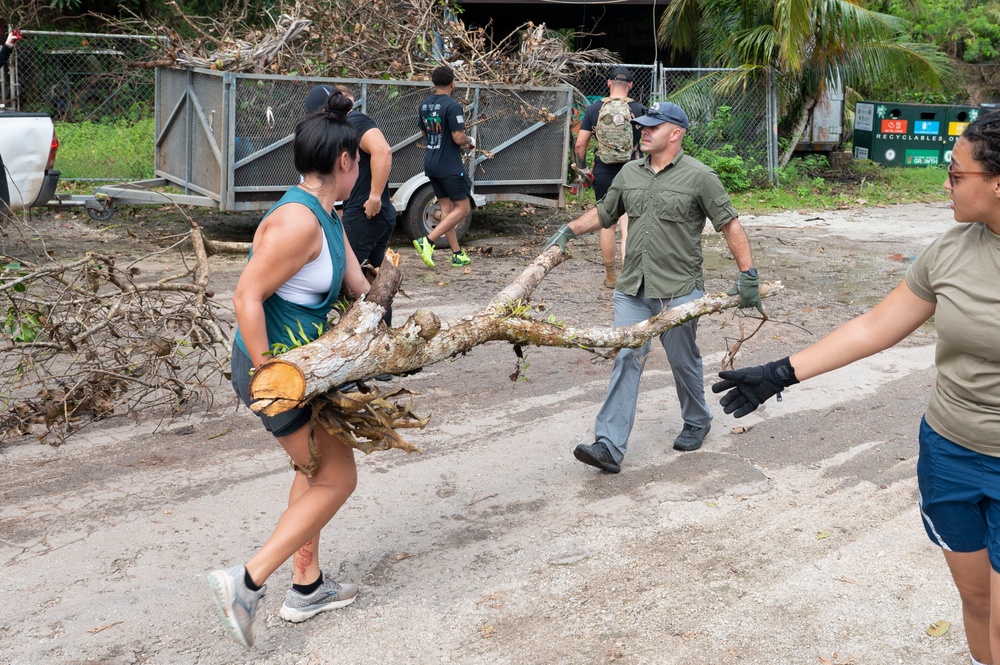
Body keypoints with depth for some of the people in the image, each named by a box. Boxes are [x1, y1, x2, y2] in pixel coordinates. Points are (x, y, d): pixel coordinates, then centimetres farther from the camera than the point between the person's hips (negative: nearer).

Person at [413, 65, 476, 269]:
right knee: (462, 208, 1)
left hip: (431, 164, 8)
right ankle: (428, 241, -13)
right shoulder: (452, 106, -17)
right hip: (449, 166, -8)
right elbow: (459, 138, -21)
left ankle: (457, 254, 15)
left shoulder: (424, 105, 8)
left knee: (446, 208, 13)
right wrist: (469, 140, 3)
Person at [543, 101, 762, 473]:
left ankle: (697, 423, 36)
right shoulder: (629, 174, 10)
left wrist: (747, 275, -10)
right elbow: (603, 213, 23)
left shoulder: (698, 177, -6)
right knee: (627, 361, -3)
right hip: (632, 289, 4)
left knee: (683, 362, 10)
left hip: (678, 290, -4)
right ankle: (609, 448, -7)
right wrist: (569, 230, 10)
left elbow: (730, 225, -5)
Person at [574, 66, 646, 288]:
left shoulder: (594, 109, -1)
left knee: (607, 224, 12)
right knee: (628, 224, 0)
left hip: (603, 173, 1)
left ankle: (610, 276, 22)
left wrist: (582, 168, 12)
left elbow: (580, 145, -2)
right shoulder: (639, 110, -3)